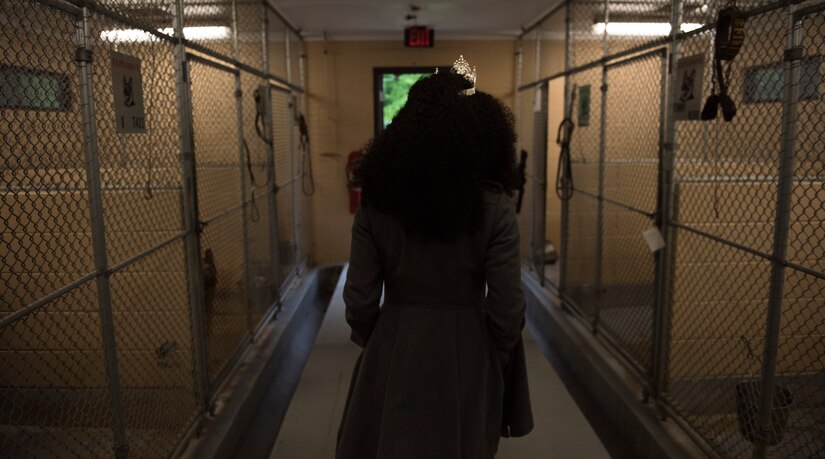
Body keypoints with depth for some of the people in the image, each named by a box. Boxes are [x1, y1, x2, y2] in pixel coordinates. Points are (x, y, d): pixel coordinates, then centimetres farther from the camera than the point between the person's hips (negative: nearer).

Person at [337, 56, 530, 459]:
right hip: (466, 357, -1)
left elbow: (360, 298, -7)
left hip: (394, 354, 2)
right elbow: (507, 306, -12)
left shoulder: (376, 202, -10)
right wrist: (498, 356, 7)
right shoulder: (494, 208, -15)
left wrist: (372, 344, 12)